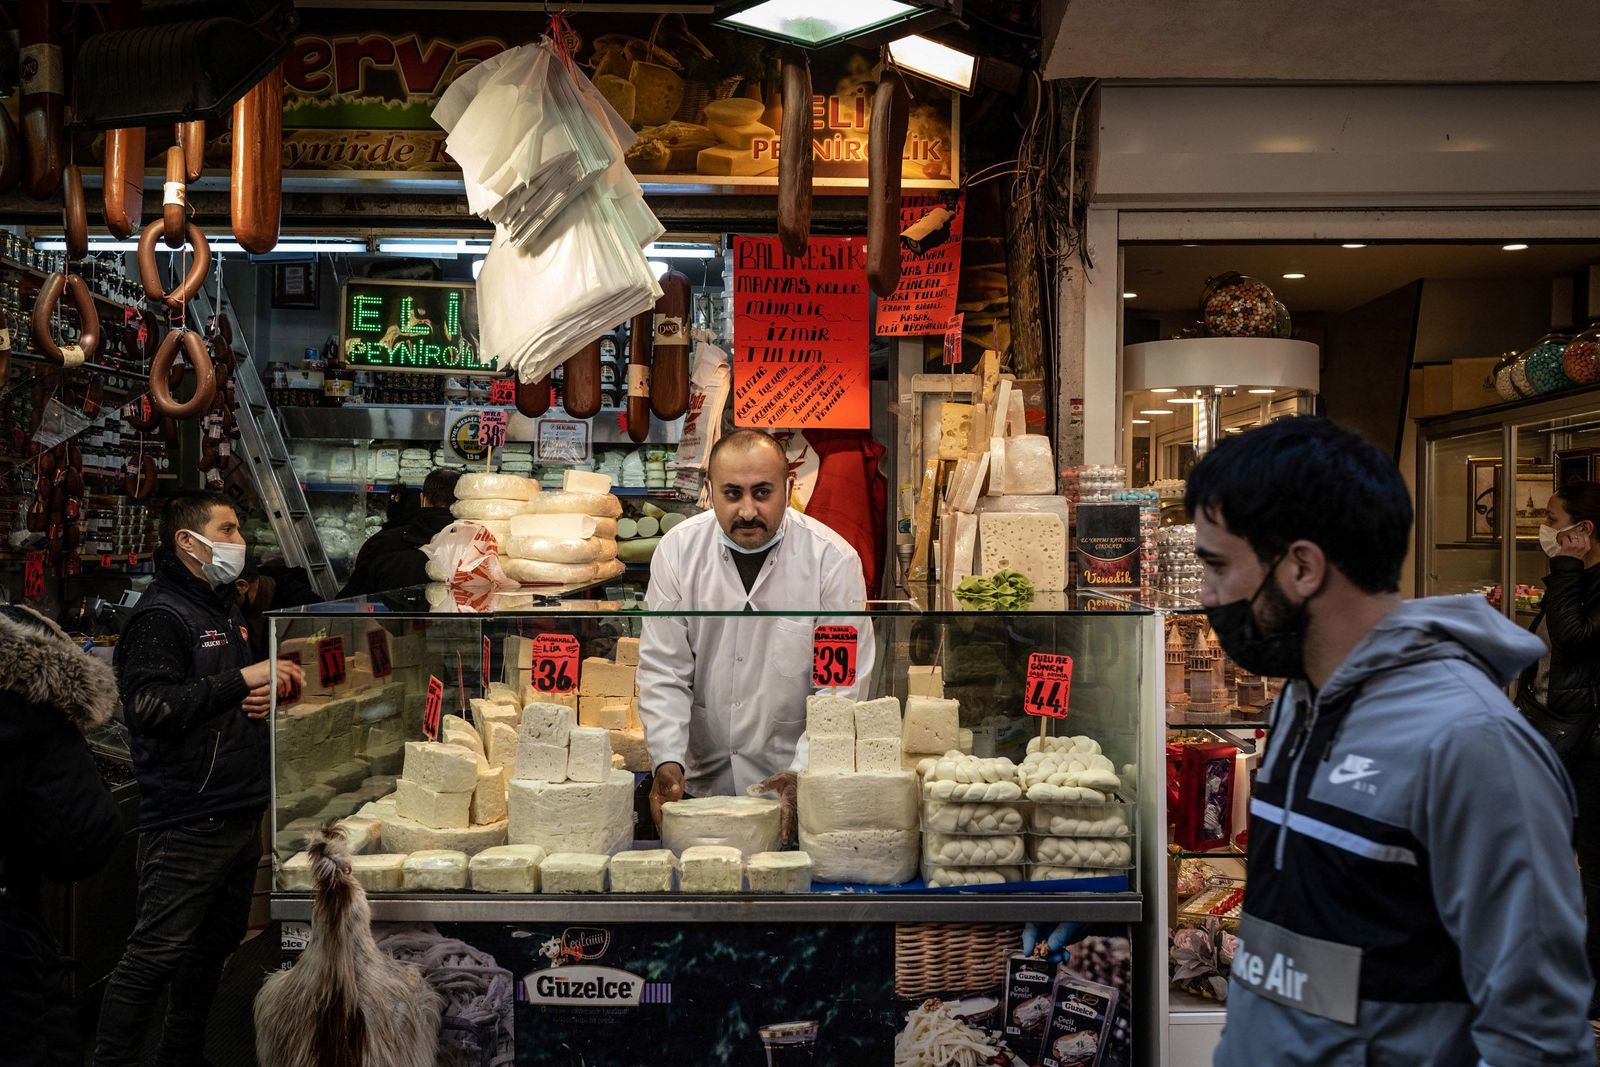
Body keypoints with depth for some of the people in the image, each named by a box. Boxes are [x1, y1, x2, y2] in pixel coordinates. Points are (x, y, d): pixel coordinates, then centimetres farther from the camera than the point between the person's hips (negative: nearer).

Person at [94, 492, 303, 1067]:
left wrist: (270, 690, 10)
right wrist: (241, 681, -21)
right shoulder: (161, 615, -11)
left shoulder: (227, 609, 19)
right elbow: (150, 706, -23)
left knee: (216, 944, 17)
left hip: (239, 813, 9)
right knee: (155, 955, -7)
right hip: (188, 820, -9)